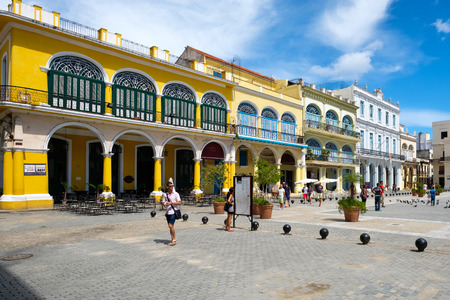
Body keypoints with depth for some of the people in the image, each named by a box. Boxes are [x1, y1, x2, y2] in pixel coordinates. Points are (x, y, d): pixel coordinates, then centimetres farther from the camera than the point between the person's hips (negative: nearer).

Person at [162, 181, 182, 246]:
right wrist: (165, 204, -11)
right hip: (167, 212, 5)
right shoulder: (165, 194, 9)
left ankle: (174, 239, 2)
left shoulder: (176, 194, -3)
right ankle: (173, 239, 18)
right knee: (170, 226, 9)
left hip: (173, 212, -5)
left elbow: (179, 202, -7)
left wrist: (171, 203, -16)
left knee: (171, 225, -11)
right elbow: (163, 202, 13)